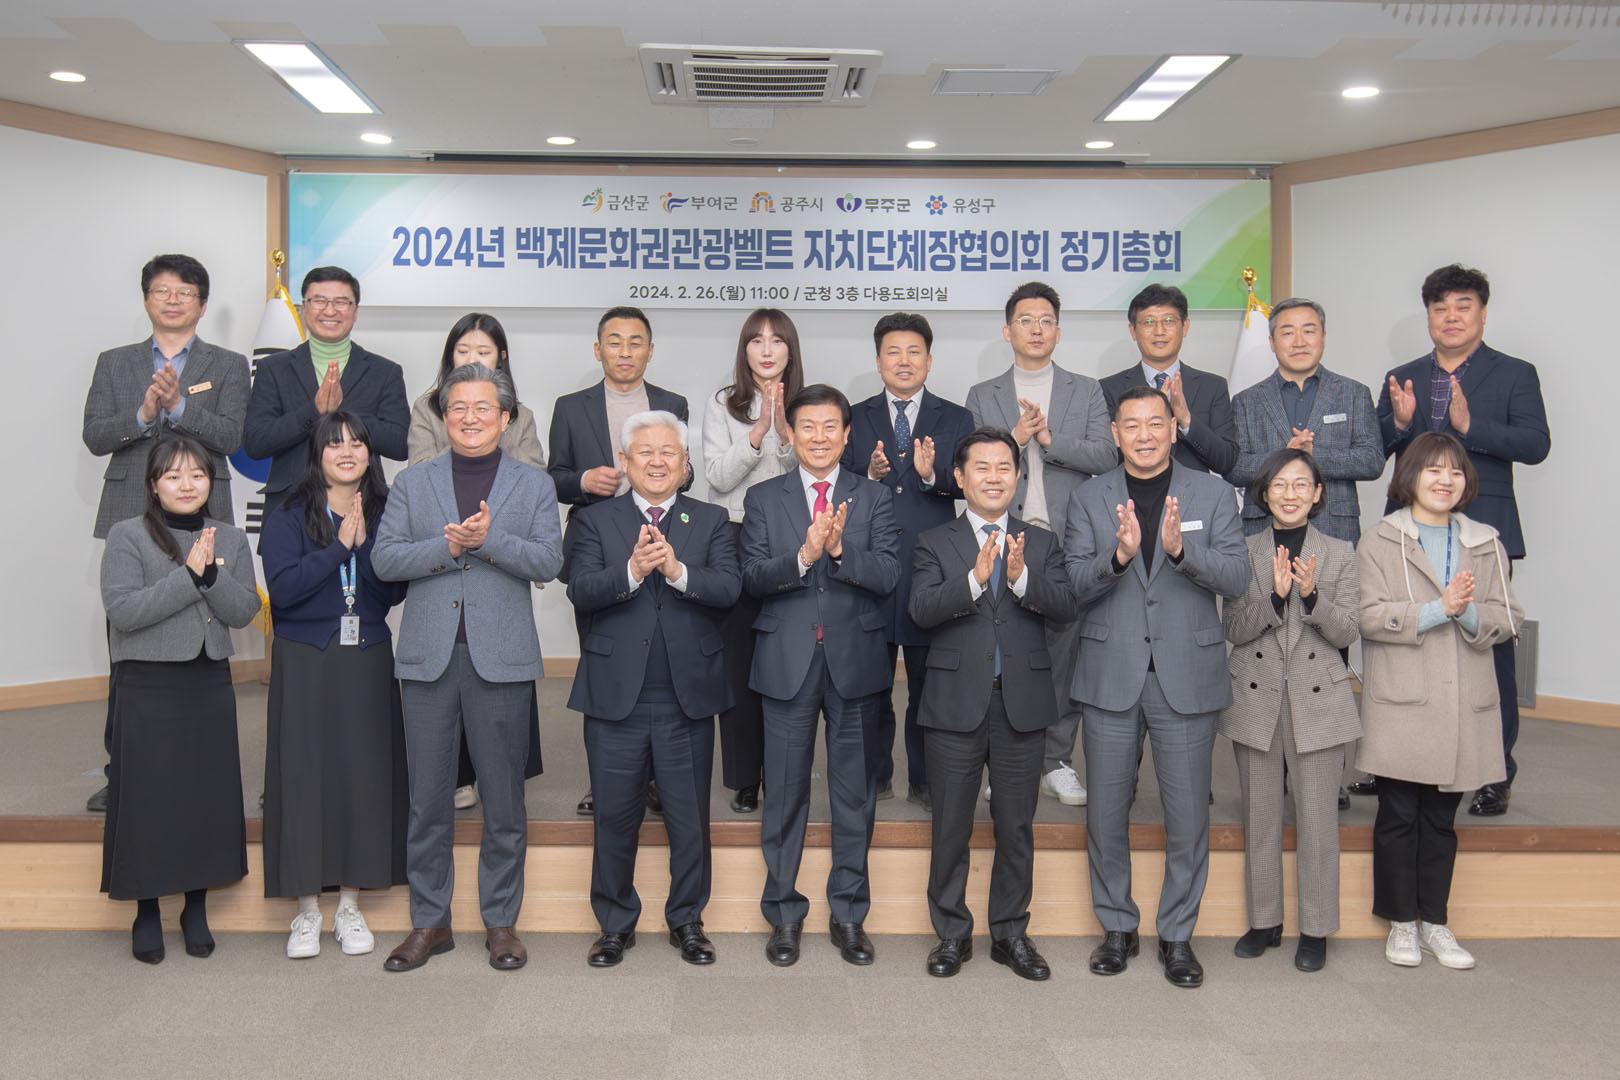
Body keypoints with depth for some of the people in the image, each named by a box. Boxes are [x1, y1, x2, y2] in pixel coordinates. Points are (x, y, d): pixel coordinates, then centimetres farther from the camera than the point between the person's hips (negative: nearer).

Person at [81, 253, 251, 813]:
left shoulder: (228, 366, 9)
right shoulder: (114, 364, 15)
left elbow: (232, 437, -4)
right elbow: (93, 436, 3)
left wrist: (179, 406, -18)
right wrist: (142, 414, -14)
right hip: (131, 519, 2)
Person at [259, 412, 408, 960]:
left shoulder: (383, 517, 8)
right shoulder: (288, 518, 1)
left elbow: (393, 592, 0)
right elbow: (282, 588, -12)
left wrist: (364, 541, -14)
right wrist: (339, 546, -15)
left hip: (367, 661, 2)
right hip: (305, 662, -2)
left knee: (364, 773, 2)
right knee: (304, 774, -1)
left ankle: (350, 906, 15)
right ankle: (307, 911, 10)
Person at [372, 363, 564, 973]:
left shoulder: (534, 486, 8)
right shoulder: (413, 483, 11)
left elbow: (549, 562, -4)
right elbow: (384, 559, 1)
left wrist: (488, 539, -17)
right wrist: (448, 545, -13)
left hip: (501, 659, -1)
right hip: (428, 657, 1)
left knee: (504, 800, 5)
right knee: (428, 798, 6)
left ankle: (501, 922, 18)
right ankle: (429, 922, 19)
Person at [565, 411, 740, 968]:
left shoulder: (711, 521, 7)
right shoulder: (594, 520, 5)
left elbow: (729, 588, -8)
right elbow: (580, 591, -10)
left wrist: (678, 570, -23)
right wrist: (632, 571, -26)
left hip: (689, 696, 1)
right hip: (615, 697, 0)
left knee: (690, 818, 9)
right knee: (615, 817, 9)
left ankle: (687, 920, 26)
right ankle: (615, 922, 26)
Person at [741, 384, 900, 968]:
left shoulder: (874, 498, 6)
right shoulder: (763, 498, 6)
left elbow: (888, 576, -7)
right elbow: (753, 577, -6)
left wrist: (840, 549, -23)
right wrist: (803, 556, -23)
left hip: (855, 660, 1)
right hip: (787, 661, 0)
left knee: (855, 793, 8)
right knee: (785, 793, 6)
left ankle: (848, 914, 21)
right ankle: (784, 913, 19)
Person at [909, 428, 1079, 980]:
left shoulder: (1041, 542, 9)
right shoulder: (935, 543, 3)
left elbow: (1067, 606, -6)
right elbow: (922, 610, -13)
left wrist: (1022, 579, -23)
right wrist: (976, 579, -26)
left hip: (1022, 704, 2)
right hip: (956, 703, -1)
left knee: (1017, 826, 10)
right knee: (950, 827, 7)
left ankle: (1010, 933, 24)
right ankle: (952, 933, 22)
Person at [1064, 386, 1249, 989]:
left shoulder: (1213, 494, 4)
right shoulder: (1089, 499, 5)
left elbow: (1237, 579, -6)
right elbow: (1073, 586, -4)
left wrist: (1181, 549, -23)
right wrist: (1117, 555, -23)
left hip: (1187, 677, 0)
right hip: (1112, 677, 1)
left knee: (1188, 816, 5)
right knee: (1106, 813, 8)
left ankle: (1177, 936, 21)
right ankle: (1117, 927, 26)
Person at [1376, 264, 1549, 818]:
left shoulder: (1514, 375, 4)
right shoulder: (1400, 379, 14)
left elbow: (1536, 444, -10)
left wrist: (1470, 425, -23)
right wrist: (1398, 423, -12)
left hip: (1482, 534, -3)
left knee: (1491, 653, -1)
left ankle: (1495, 776, 10)